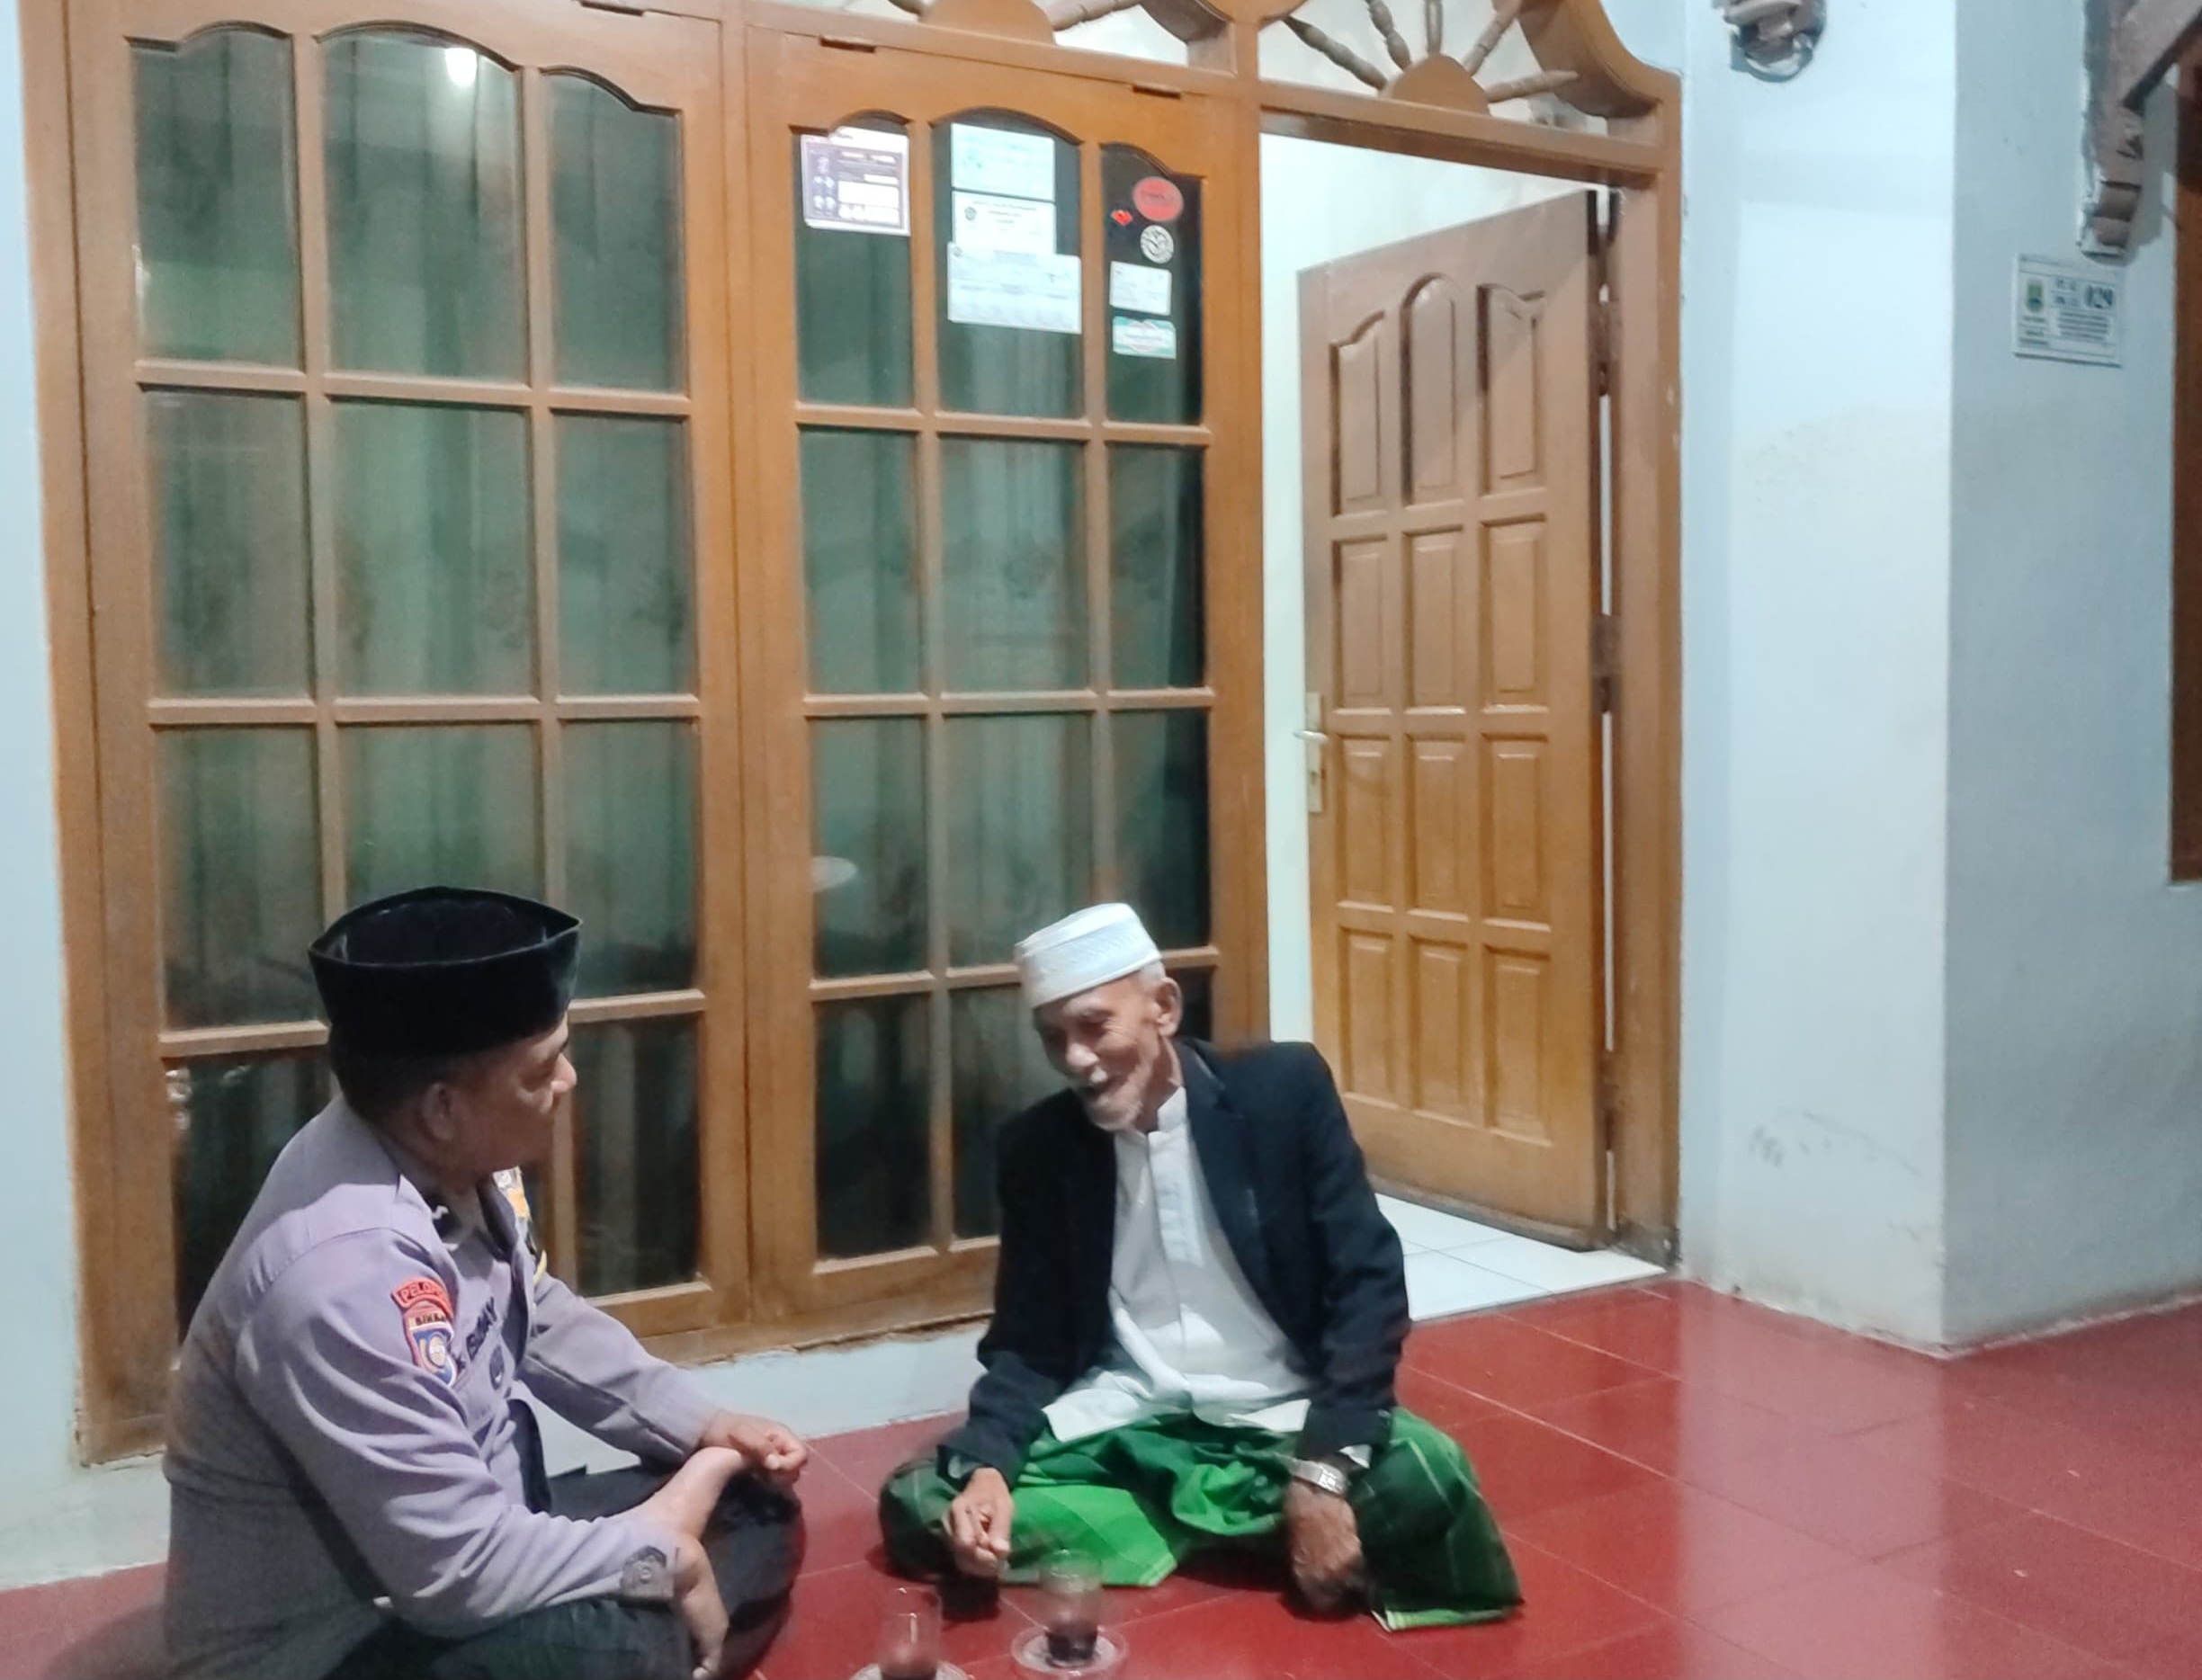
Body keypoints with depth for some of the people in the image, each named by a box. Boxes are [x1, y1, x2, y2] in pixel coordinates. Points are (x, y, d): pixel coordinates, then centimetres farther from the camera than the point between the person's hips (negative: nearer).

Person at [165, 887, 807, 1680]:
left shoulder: (453, 1160, -5)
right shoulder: (346, 1271, -33)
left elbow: (542, 1320, 14)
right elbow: (459, 1568, -31)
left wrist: (704, 1426, 3)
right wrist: (660, 1554, -16)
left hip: (454, 1542, 9)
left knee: (758, 1518, 8)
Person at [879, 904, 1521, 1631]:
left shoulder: (1285, 1089, -7)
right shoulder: (1035, 1148, 0)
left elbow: (1368, 1283, -10)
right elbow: (1028, 1342, 3)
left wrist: (1323, 1469, -23)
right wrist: (983, 1467, -18)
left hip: (1280, 1415, -3)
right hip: (1120, 1425, 3)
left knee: (1426, 1485, -32)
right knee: (918, 1503, -18)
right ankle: (1247, 1530, -11)